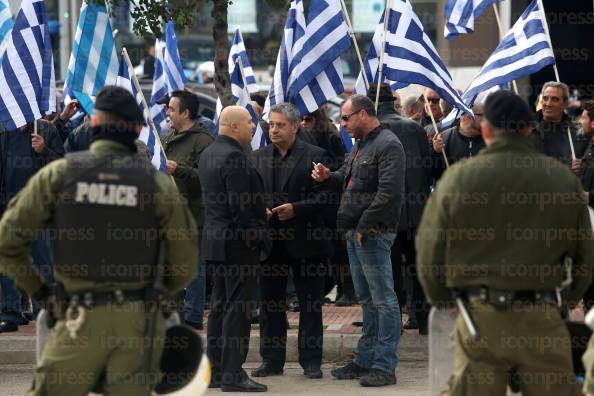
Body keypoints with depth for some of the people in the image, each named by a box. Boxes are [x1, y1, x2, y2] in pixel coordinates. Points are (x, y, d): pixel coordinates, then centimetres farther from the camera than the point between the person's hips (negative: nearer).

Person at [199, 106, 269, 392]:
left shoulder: (208, 154, 13)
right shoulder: (234, 157, -18)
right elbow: (240, 206, -22)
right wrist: (256, 236, -14)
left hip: (215, 238, 10)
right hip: (238, 242, -10)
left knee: (219, 306, 13)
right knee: (238, 309, -6)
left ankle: (214, 371, 17)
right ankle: (233, 374, -5)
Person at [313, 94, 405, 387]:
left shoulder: (388, 145, -13)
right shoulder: (360, 145, 19)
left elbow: (389, 193, -21)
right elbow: (348, 180, 28)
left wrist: (364, 226, -19)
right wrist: (328, 177, 6)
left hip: (374, 233, -10)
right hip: (356, 232, 10)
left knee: (383, 300, -6)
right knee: (366, 299, 15)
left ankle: (384, 366, -6)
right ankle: (365, 360, 22)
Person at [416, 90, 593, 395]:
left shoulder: (457, 177, -2)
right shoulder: (564, 179, 1)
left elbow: (429, 253, 2)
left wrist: (443, 301, 18)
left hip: (479, 316, 0)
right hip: (541, 316, 0)